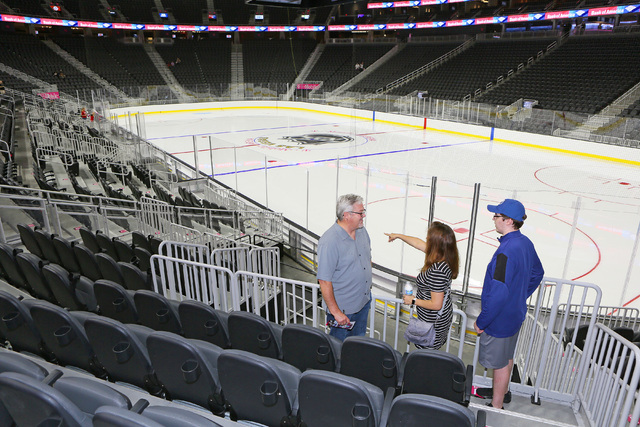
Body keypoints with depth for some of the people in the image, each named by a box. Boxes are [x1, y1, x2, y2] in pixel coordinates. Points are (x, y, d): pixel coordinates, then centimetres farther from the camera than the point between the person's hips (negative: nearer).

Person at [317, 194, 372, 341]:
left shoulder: (362, 230, -1)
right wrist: (335, 312, -22)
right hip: (343, 309, -7)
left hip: (364, 302, 7)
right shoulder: (329, 242, -27)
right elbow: (324, 281, -26)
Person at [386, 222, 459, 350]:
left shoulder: (436, 271, -34)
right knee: (433, 351, 25)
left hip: (433, 322, -9)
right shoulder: (446, 258, -7)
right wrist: (398, 236, 22)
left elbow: (436, 304, -28)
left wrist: (413, 300, -13)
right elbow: (419, 243, 9)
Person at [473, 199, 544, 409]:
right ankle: (502, 391, 48)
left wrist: (481, 322, -19)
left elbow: (498, 294, -31)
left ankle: (496, 408, 27)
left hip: (500, 319, -9)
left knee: (499, 363, 9)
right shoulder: (525, 242, -3)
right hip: (515, 313, 9)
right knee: (507, 356, 27)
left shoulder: (506, 252, -32)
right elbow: (537, 274, 14)